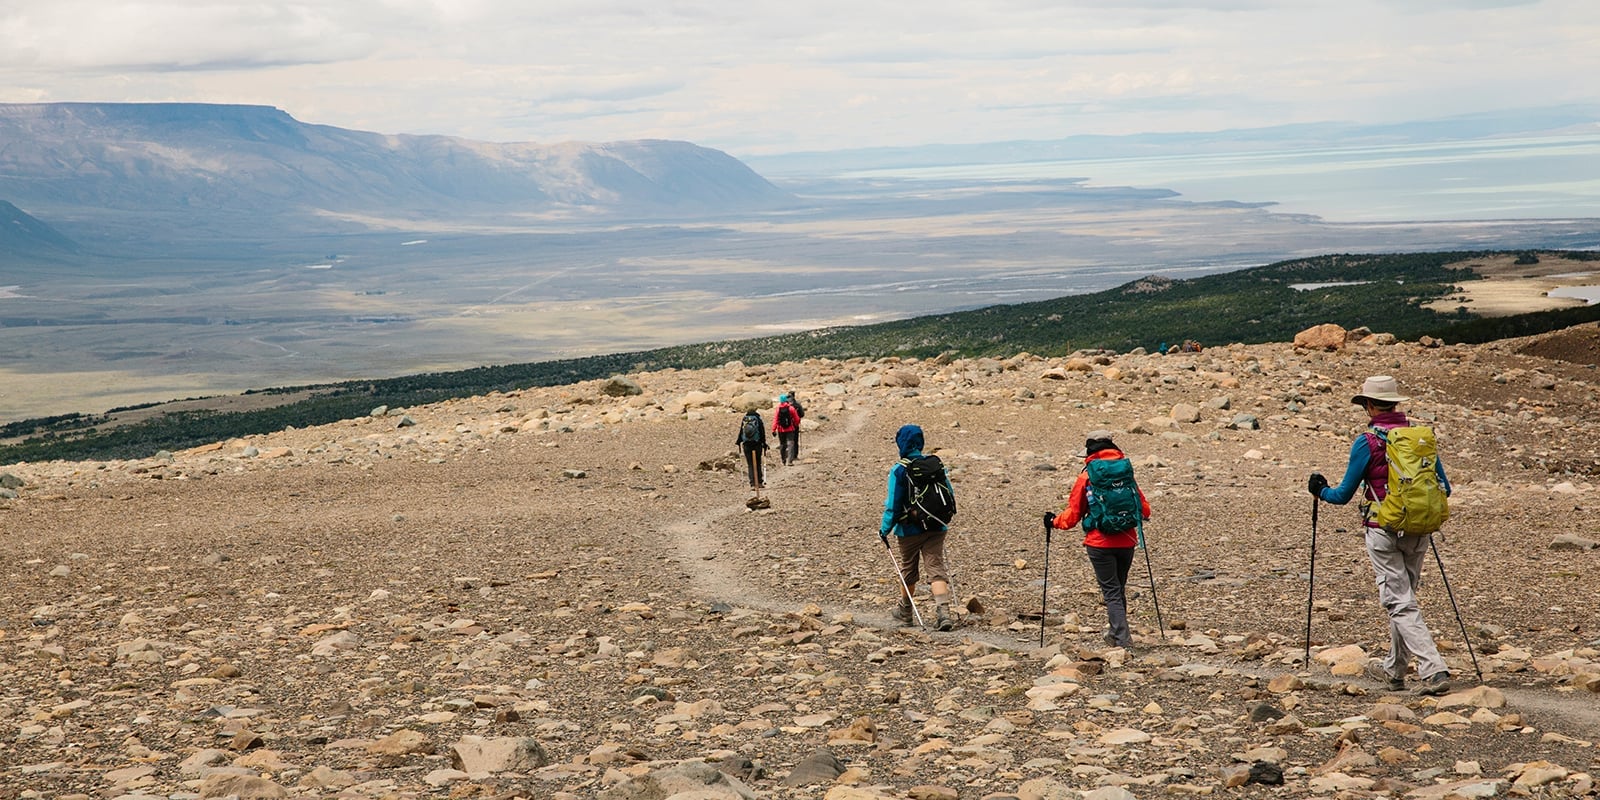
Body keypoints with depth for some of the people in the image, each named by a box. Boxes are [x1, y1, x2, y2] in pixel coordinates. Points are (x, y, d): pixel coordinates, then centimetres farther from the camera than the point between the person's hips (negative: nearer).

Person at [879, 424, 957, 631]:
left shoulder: (899, 470, -13)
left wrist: (884, 529, -5)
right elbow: (950, 495, 8)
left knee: (908, 570, 15)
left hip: (910, 530, -3)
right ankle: (943, 612, -18)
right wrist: (943, 519, 22)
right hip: (936, 528, 3)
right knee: (936, 570, 1)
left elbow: (893, 505, -14)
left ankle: (905, 612, 35)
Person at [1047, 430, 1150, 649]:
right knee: (1119, 588, 20)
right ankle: (1116, 633, 30)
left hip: (1100, 544, -4)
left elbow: (1073, 515, -2)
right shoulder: (1126, 471, 5)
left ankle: (1123, 640, -8)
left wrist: (1054, 521, 16)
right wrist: (1138, 516, 33)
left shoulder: (1086, 477, -5)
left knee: (1111, 592, 0)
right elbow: (1144, 509, 9)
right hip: (1127, 542, 4)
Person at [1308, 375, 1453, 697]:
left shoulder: (1367, 443, -10)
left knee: (1400, 603, -3)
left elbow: (1344, 494, -3)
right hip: (1418, 531, 5)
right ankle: (1394, 670, 29)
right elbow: (1444, 488, 9)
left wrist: (1320, 491, 18)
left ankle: (1434, 671, -14)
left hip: (1383, 530, -5)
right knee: (1403, 596, 19)